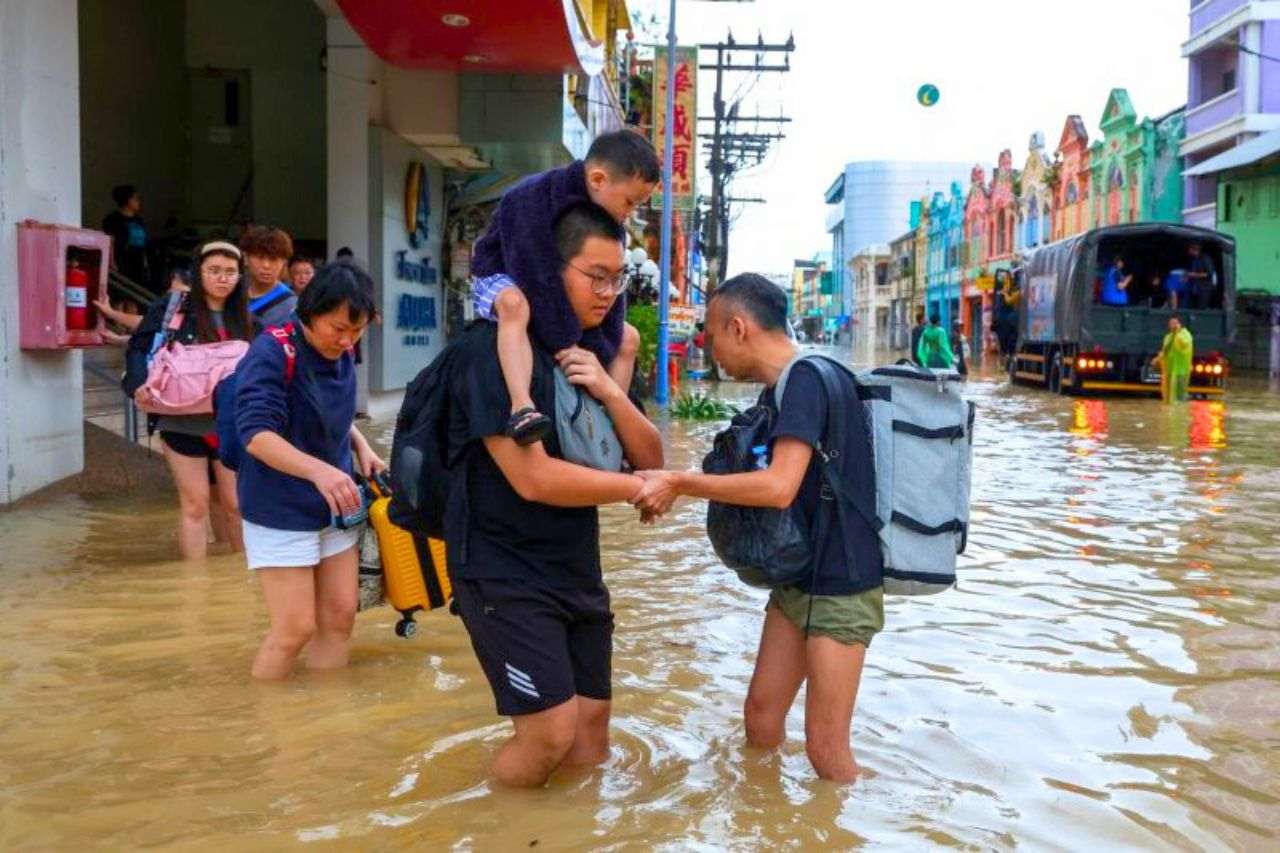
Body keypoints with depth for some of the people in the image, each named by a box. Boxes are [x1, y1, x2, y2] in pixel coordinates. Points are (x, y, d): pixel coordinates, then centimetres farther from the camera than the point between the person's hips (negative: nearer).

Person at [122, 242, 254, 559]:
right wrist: (139, 384, -20)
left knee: (237, 505, 12)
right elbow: (138, 348, -4)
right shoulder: (170, 308, -4)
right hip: (184, 423, -3)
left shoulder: (244, 319, 8)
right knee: (194, 505, 4)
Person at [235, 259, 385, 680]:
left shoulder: (342, 354, 2)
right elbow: (257, 434, -29)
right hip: (282, 513, -7)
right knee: (295, 628, -3)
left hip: (334, 509, 7)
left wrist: (361, 446, 1)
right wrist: (318, 470, -43)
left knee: (340, 617, 10)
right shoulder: (272, 352, -20)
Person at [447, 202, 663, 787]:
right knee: (551, 734, -13)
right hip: (503, 572, -7)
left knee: (590, 746, 10)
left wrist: (609, 391, -14)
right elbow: (533, 478, -24)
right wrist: (638, 488, -13)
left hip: (577, 569, 7)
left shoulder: (593, 355, 9)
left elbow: (651, 460, 4)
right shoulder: (493, 350, -16)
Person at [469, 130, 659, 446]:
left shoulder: (607, 219, -9)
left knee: (627, 338, 1)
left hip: (565, 295, 7)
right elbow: (541, 281, -37)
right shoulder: (533, 201, -33)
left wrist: (595, 350, -20)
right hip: (502, 280, -7)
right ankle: (522, 407, -53)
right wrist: (566, 346, -37)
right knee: (515, 305, -43)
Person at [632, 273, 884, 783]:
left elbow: (779, 487, -31)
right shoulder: (781, 388, 9)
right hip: (798, 576, 9)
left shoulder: (807, 378, -20)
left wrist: (679, 483, -24)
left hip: (841, 585, -9)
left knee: (825, 746, 0)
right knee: (760, 717, 12)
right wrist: (677, 489, 7)